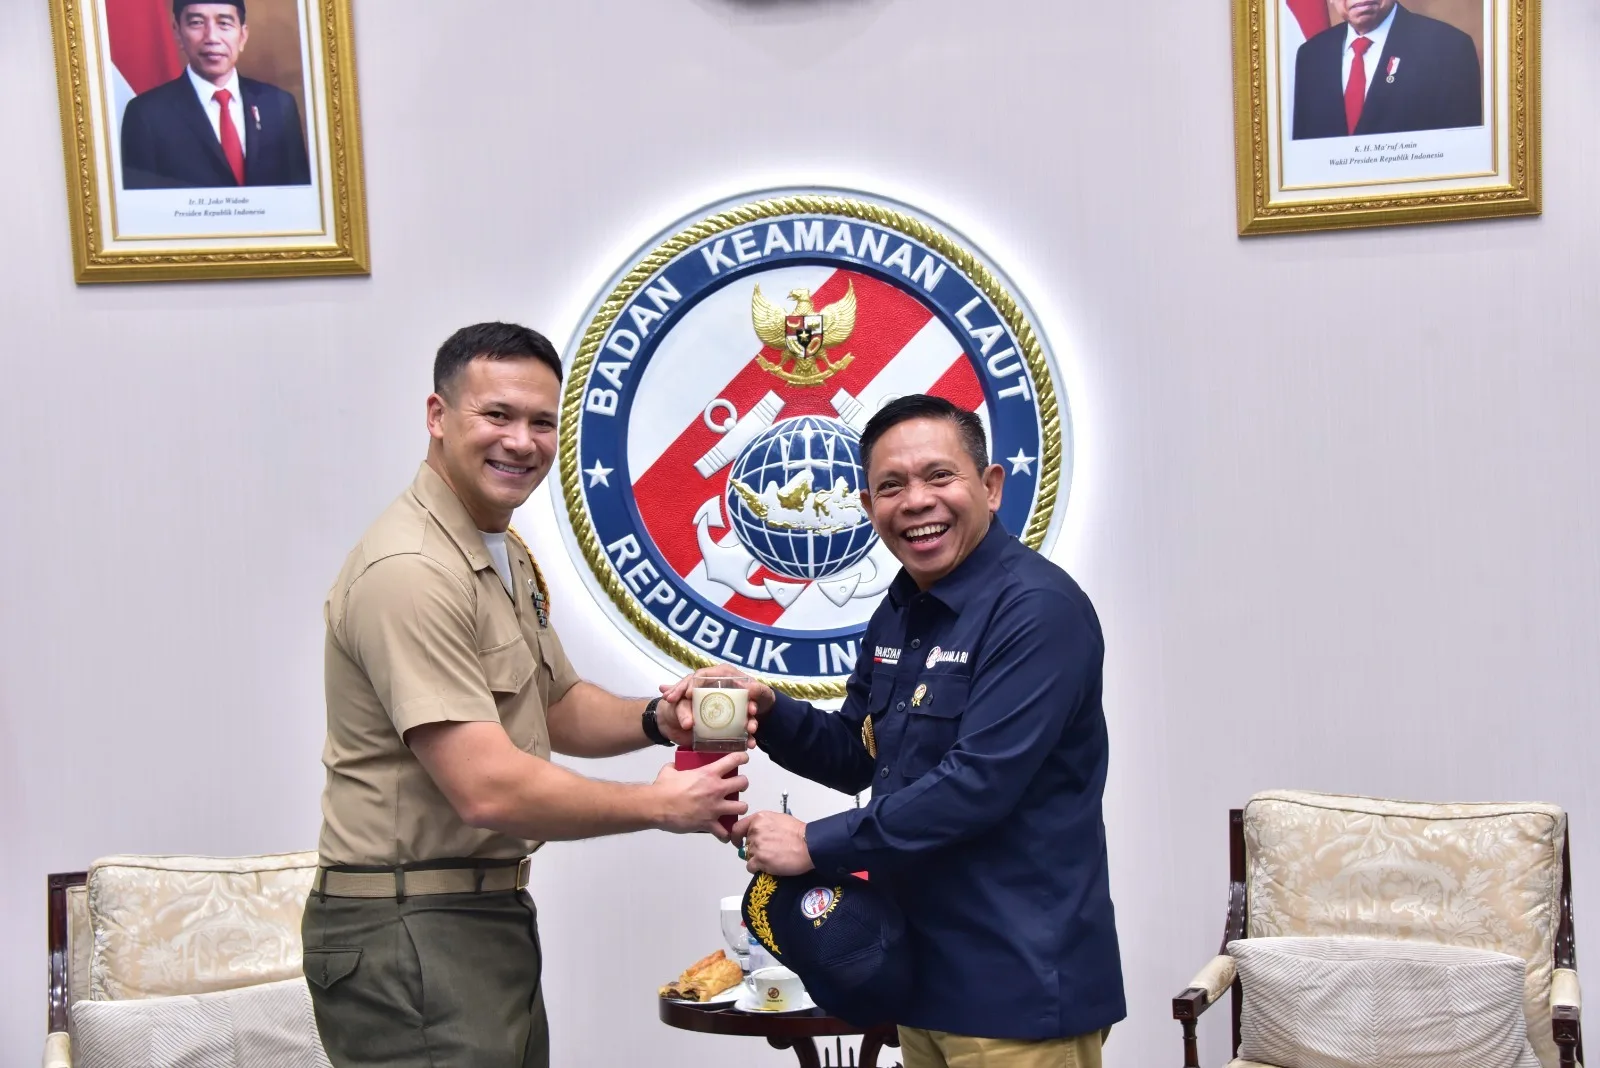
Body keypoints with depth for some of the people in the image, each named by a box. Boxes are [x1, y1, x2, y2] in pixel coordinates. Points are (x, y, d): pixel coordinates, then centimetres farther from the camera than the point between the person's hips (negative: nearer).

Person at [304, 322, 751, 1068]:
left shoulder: (507, 556, 13)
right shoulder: (412, 570, -21)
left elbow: (557, 706, 21)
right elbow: (487, 790, -25)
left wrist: (657, 722, 0)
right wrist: (660, 805, -14)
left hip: (489, 914, 10)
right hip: (407, 931, -10)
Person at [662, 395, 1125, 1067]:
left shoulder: (1037, 608, -19)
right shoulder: (899, 613, 10)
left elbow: (979, 783, -25)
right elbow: (855, 756, 16)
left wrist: (817, 845, -18)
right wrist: (764, 710, -3)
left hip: (1018, 985, -8)